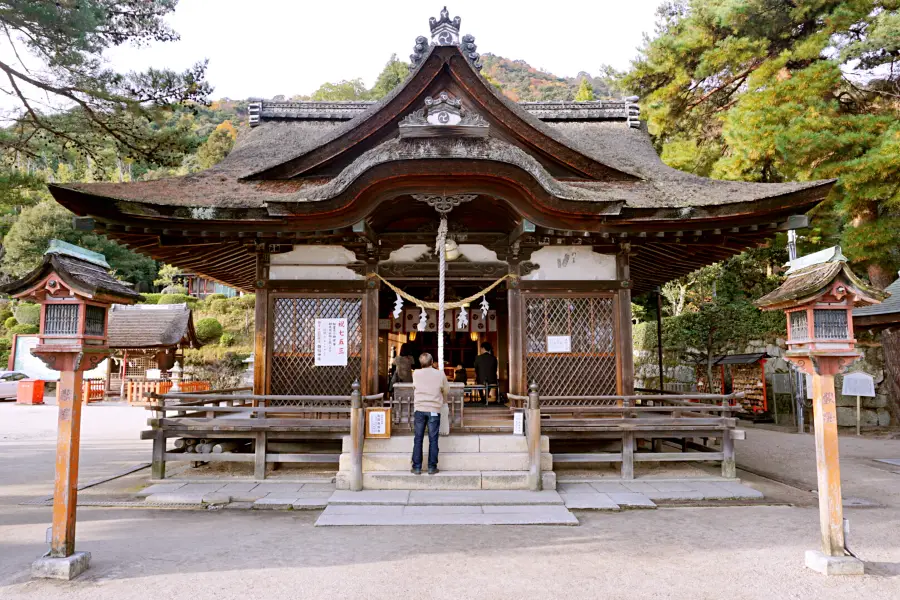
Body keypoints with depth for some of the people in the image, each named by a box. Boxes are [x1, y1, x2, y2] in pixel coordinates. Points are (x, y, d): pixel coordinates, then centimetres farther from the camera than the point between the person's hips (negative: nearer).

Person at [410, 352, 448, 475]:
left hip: (419, 409, 1)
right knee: (433, 440, 6)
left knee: (418, 439, 7)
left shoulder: (415, 374, -2)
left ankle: (417, 467, 10)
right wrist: (443, 400, 30)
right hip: (434, 410, -1)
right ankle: (432, 467, 9)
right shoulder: (440, 374, -5)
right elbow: (446, 390, 9)